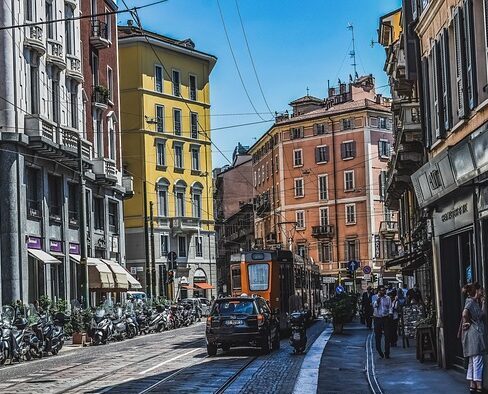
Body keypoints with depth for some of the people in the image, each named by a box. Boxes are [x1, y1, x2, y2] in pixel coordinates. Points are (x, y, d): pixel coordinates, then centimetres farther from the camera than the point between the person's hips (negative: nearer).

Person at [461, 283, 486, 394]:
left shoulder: (475, 302, 17)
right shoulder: (470, 301, -12)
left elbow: (482, 314, 17)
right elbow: (465, 313, -28)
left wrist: (483, 301, 16)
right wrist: (467, 323, -14)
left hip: (478, 334, 10)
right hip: (474, 333, -10)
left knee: (472, 361, 10)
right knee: (478, 361, -7)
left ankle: (472, 385, 14)